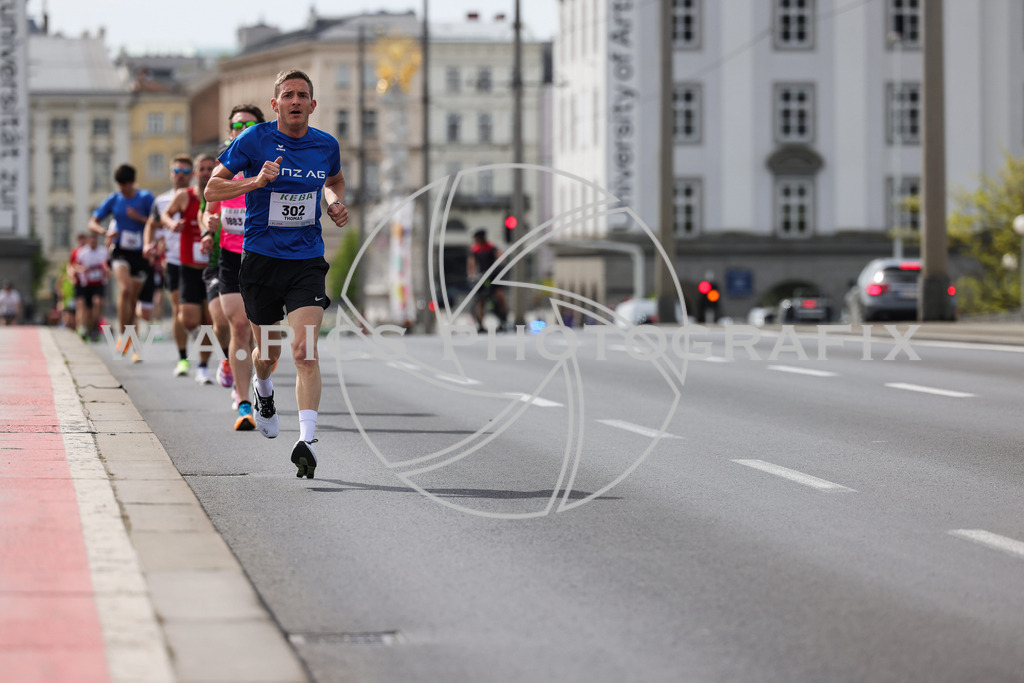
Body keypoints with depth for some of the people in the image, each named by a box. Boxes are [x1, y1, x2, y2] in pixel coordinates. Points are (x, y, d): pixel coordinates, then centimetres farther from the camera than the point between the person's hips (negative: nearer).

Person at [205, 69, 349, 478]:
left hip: (307, 260, 0)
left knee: (305, 350, -16)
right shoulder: (253, 140, -6)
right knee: (267, 351, 12)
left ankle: (307, 440, -22)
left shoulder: (326, 145, 3)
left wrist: (336, 204, 4)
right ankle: (263, 391, 48)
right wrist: (256, 181, -20)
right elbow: (212, 189, -4)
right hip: (261, 257, 0)